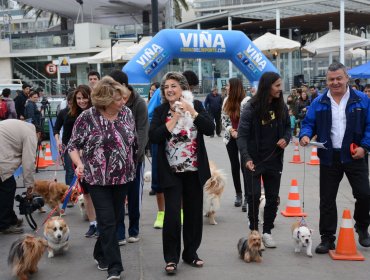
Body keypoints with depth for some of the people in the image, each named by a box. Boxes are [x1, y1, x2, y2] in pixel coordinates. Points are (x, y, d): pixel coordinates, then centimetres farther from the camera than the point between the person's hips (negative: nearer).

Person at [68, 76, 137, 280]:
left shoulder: (126, 113, 0)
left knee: (113, 219, 14)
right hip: (98, 179, -4)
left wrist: (133, 165, 16)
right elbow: (73, 145, -4)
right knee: (107, 222, -6)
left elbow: (133, 141, 12)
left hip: (122, 177, 4)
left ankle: (101, 254, 35)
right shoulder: (87, 117, -11)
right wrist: (79, 164, -21)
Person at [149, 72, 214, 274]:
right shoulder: (160, 111, -1)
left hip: (194, 171, 2)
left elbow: (210, 129, -9)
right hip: (171, 172, -2)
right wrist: (174, 119, -17)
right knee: (172, 214, -9)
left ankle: (190, 253, 27)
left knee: (194, 213, 10)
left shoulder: (196, 106, 2)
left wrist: (192, 112, -17)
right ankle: (171, 258, 6)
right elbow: (153, 136, -13)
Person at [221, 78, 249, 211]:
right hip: (231, 138, 6)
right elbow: (223, 119, 9)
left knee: (244, 166, -7)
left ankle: (247, 197, -3)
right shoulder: (226, 101, 7)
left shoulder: (246, 100, -12)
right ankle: (238, 194, 23)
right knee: (235, 166, 12)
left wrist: (239, 133, -17)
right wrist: (231, 130, -7)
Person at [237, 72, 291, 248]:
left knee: (273, 197, 8)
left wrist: (286, 138, -9)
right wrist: (246, 158, -25)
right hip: (254, 160, -4)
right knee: (254, 196, 0)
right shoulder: (251, 107, -14)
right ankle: (253, 231, 15)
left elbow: (287, 126, 14)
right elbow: (242, 135, -14)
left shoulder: (281, 106, -1)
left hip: (274, 160, 4)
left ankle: (267, 232, 20)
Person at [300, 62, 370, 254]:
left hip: (354, 156, -1)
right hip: (329, 157, 1)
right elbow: (309, 123, 5)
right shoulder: (319, 103, 4)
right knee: (327, 199, 5)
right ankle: (327, 239, 16)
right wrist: (305, 135, -17)